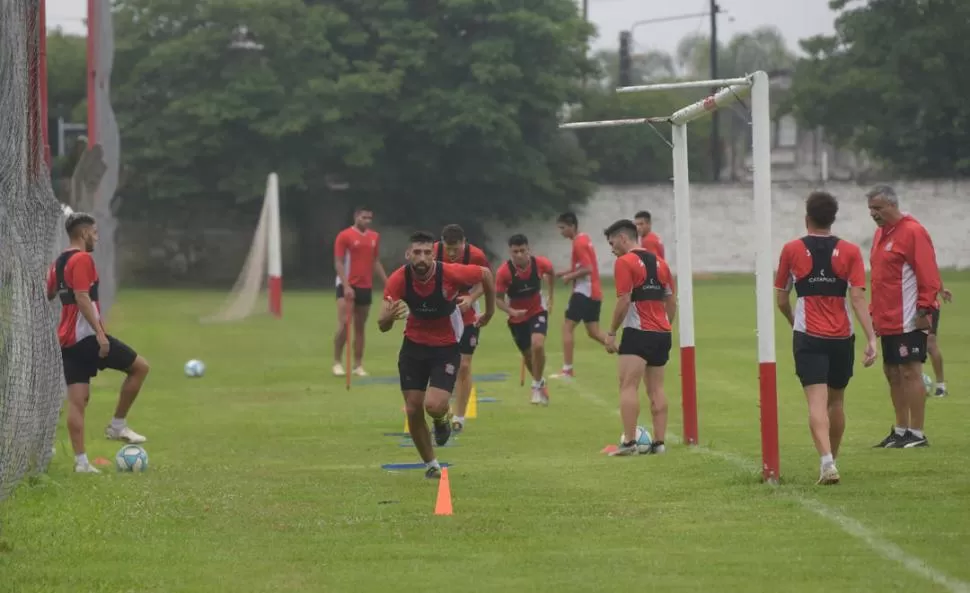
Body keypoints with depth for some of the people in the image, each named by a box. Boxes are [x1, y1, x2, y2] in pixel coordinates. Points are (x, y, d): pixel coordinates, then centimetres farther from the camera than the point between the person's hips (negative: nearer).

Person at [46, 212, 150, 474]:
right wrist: (100, 332, -24)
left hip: (67, 340, 9)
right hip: (87, 335, -9)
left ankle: (80, 461, -2)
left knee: (77, 399, 4)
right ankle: (118, 425, 5)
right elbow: (82, 298, -21)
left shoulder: (58, 262, 15)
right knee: (140, 367, 3)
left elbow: (47, 296, 22)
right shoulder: (82, 259, -11)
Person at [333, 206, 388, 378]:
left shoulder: (374, 237, 11)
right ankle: (337, 362, -4)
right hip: (347, 286, -5)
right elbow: (338, 263, -9)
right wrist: (346, 286, -19)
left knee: (360, 328, 8)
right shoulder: (344, 236, -6)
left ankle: (358, 365, 13)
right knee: (344, 324, -14)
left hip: (366, 287, 5)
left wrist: (387, 282, 11)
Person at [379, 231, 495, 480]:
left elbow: (486, 274, -3)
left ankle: (442, 420, 20)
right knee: (413, 410, 0)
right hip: (413, 346, 2)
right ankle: (431, 465, 21)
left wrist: (489, 313, 7)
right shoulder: (398, 280, -19)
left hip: (446, 348, -2)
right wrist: (389, 316, -43)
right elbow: (383, 326, -18)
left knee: (434, 406, -20)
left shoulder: (450, 273, -24)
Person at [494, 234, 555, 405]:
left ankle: (537, 387, -7)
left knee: (537, 345, -24)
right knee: (527, 354, 10)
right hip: (517, 317, 0)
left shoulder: (540, 263, -19)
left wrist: (550, 297, 10)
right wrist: (512, 312, -35)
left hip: (537, 311, 0)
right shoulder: (504, 272, -25)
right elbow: (498, 299, -17)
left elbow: (551, 273, 6)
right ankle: (540, 383, 39)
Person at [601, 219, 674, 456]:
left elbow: (623, 301, -14)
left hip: (638, 332, -7)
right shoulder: (659, 262, 15)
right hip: (662, 334, 7)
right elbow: (671, 302, 18)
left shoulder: (624, 262, -7)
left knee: (628, 386, -8)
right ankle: (659, 442, 8)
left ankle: (629, 442, -16)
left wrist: (611, 333, -8)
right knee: (656, 388, 11)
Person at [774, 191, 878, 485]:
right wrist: (871, 338, -10)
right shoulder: (850, 251, 0)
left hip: (808, 338, -2)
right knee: (836, 400, 19)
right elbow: (858, 298, -8)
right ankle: (831, 460, 30)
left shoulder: (792, 250, 0)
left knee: (817, 402, -10)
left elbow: (782, 300, 8)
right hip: (842, 338, 2)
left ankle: (827, 462, -28)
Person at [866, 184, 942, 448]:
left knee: (910, 372, -8)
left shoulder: (912, 232, -12)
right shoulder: (881, 233, 15)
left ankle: (917, 434, -5)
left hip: (908, 320, -9)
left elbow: (928, 276, -16)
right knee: (892, 373, 12)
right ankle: (900, 431, 20)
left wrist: (924, 309, -19)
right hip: (887, 321, 9)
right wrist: (875, 311, 19)